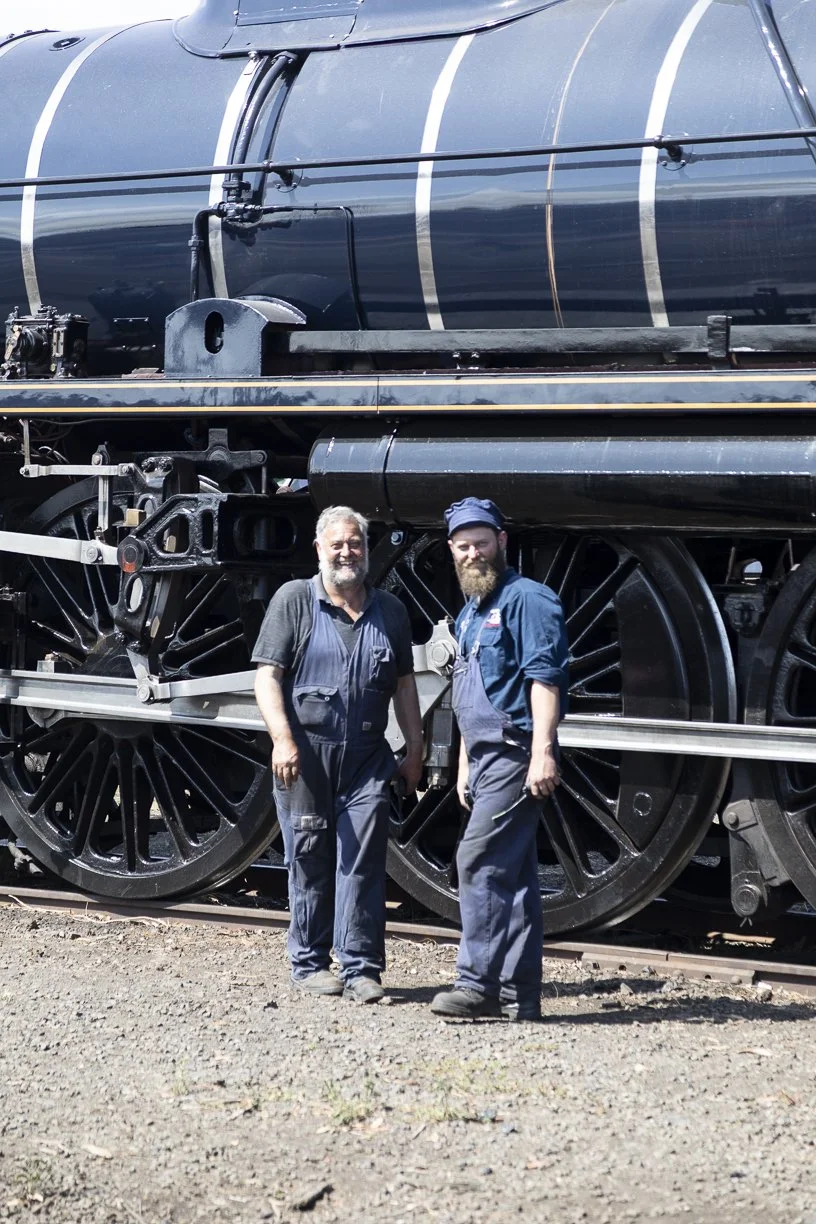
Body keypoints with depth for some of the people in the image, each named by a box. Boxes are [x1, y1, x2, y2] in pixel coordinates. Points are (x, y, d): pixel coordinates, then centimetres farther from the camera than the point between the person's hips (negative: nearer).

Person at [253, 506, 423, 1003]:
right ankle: (311, 963, 13)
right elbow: (267, 676, -4)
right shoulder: (294, 600, 2)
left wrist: (415, 748, 12)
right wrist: (283, 738, -15)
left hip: (366, 757, 2)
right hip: (305, 753, -2)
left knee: (363, 860, -4)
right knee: (310, 860, 3)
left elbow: (404, 684, 19)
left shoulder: (390, 611, 13)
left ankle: (361, 967, -3)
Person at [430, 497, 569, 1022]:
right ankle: (519, 994, 10)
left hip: (516, 756, -9)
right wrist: (465, 766, 24)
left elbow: (545, 678, -17)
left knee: (480, 862, -15)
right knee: (512, 874, 9)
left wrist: (543, 752, -24)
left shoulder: (527, 599, -8)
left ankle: (479, 982, -14)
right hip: (487, 758, 10)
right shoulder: (469, 614, 21)